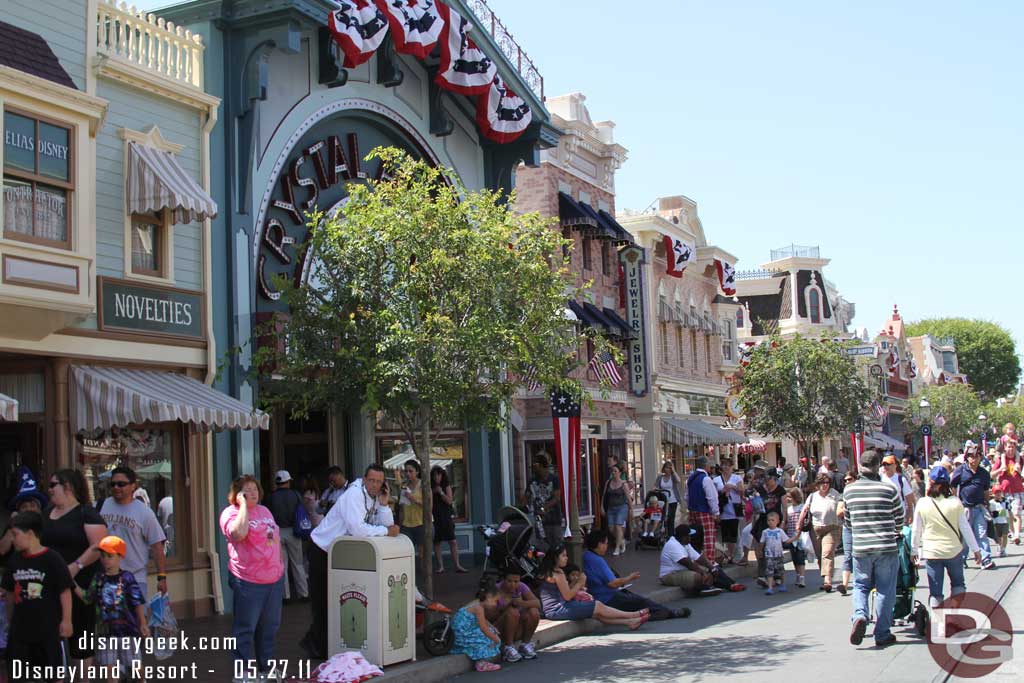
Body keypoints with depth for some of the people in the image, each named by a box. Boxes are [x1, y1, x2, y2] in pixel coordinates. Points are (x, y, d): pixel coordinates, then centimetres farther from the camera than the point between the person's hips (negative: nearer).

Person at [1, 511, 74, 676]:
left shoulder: (52, 558, -13)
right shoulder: (14, 560, 4)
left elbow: (65, 591, -11)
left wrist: (66, 621, -12)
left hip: (49, 627, -5)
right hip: (20, 626, 5)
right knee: (16, 674, 8)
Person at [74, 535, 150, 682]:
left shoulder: (127, 578, -7)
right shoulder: (98, 579, 2)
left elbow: (138, 603, -5)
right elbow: (88, 599, 3)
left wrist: (143, 623, -7)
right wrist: (74, 586, -6)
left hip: (127, 628, -2)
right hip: (106, 630, 2)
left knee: (134, 664, 8)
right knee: (110, 665, 2)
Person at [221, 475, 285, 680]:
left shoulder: (265, 511, 14)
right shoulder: (231, 513, -9)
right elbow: (239, 533, -30)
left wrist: (281, 564, 19)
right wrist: (243, 505, -21)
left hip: (274, 579, 7)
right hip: (248, 583, -7)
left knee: (269, 628, 16)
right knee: (245, 629, -1)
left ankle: (267, 668, 29)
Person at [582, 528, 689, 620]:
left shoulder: (586, 556, 6)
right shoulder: (597, 561, -24)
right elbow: (612, 583, -24)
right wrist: (630, 578, -8)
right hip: (608, 599, -9)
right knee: (642, 602, 1)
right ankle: (670, 612, 13)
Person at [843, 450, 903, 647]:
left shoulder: (849, 490, 1)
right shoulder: (889, 489, -6)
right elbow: (899, 518, 6)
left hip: (860, 548, 2)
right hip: (886, 547, -2)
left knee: (860, 585, 16)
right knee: (885, 590, 8)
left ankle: (860, 615, -10)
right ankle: (882, 634, 11)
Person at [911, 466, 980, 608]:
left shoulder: (922, 504, -9)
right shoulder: (955, 503, -10)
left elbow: (916, 530, 0)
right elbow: (965, 528, -3)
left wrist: (914, 550, 14)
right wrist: (975, 549, 7)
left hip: (931, 553, 0)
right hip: (953, 551, 0)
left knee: (935, 591, 6)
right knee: (958, 585, 21)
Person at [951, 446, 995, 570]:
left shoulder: (984, 473, 7)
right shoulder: (960, 470, -3)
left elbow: (986, 490, 18)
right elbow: (950, 486, 3)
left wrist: (985, 502, 12)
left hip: (979, 508, 2)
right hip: (964, 508, -2)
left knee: (982, 534, -4)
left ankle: (986, 560, -6)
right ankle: (961, 559, 17)